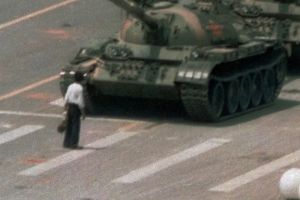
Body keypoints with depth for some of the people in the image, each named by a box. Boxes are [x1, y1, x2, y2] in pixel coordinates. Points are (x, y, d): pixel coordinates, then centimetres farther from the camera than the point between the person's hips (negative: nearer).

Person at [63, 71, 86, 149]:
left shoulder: (70, 87, 5)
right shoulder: (80, 88, -13)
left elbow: (66, 99, 7)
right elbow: (80, 101, -15)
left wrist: (66, 110, 15)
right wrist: (83, 112, -7)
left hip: (69, 107, 6)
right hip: (76, 108, -6)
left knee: (69, 126, 14)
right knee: (76, 126, -1)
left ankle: (66, 143, 17)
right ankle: (73, 143, -3)